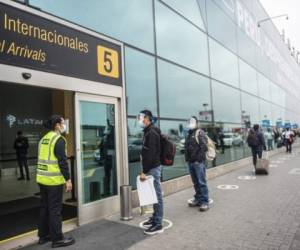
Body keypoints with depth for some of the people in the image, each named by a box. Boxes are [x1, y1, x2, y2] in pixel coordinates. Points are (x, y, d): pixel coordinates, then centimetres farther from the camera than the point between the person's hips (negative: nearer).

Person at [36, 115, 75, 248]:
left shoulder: (44, 139, 13)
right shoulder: (59, 139, -14)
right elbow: (62, 161, -19)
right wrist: (68, 179, -16)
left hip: (42, 179, 9)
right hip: (54, 180, -9)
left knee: (45, 207, 17)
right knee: (55, 210, 0)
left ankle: (43, 235, 28)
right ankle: (57, 239, 10)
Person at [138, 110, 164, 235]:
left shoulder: (152, 132, -16)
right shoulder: (148, 131, 15)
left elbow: (150, 154, -23)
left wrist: (144, 171, -21)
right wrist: (145, 169, 20)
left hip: (153, 168, -10)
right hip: (152, 167, 10)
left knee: (157, 195, -3)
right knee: (154, 194, 17)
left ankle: (158, 224, 5)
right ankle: (155, 218, 29)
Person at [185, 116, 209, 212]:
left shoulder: (200, 133, -7)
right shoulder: (189, 134, 18)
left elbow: (204, 147, -16)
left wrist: (198, 159, -18)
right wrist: (187, 158, 13)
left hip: (199, 162, -8)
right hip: (190, 162, 8)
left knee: (202, 182, -6)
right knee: (195, 182, 14)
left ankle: (205, 202, -1)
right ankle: (198, 199, 23)